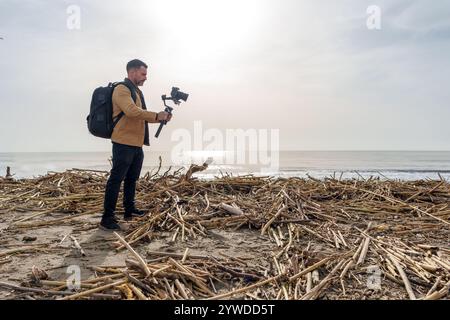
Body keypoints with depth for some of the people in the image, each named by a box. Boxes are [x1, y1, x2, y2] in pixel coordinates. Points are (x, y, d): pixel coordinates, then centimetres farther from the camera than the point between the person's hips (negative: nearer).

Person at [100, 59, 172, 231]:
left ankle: (130, 210, 29)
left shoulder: (137, 91, 21)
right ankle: (107, 218, 1)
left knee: (132, 179, 16)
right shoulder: (122, 89, -10)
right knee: (116, 179, -5)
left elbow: (141, 116, 22)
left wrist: (160, 118, 7)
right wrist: (156, 115, -20)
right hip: (124, 144, -10)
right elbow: (131, 111, -26)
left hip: (137, 144, 10)